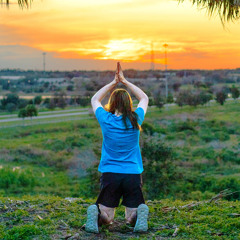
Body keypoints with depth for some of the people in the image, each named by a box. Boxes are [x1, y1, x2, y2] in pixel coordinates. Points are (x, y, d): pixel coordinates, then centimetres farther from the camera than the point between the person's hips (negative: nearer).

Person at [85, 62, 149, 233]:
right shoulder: (135, 120, -3)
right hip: (133, 174, 0)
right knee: (131, 218, 13)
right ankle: (141, 214, -22)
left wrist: (114, 82, 13)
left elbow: (95, 100, 16)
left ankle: (96, 213, -22)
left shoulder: (106, 120, -5)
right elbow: (145, 98, 17)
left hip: (110, 174, 0)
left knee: (106, 218, 12)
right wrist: (124, 81, 14)